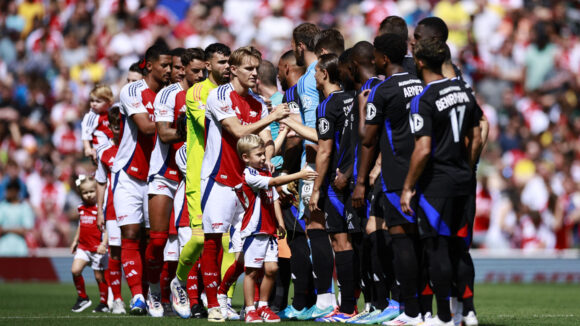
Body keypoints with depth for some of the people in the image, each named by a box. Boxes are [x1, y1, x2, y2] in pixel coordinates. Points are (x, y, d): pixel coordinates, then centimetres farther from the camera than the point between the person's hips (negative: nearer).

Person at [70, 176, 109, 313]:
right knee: (75, 270, -11)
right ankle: (82, 298, 5)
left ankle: (103, 303, 16)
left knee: (99, 276, 3)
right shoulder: (81, 209, 10)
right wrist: (75, 241, 23)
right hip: (83, 247, 6)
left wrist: (104, 244, -25)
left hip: (97, 249, -6)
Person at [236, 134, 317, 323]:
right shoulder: (249, 176, -11)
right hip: (254, 229, -7)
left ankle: (263, 306, 15)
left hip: (269, 230, 7)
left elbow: (274, 198, 16)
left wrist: (280, 222, 6)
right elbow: (274, 182, -23)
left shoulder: (266, 172, 15)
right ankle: (250, 310, 4)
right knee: (252, 271, -2)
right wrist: (299, 176, -28)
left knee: (271, 269, 2)